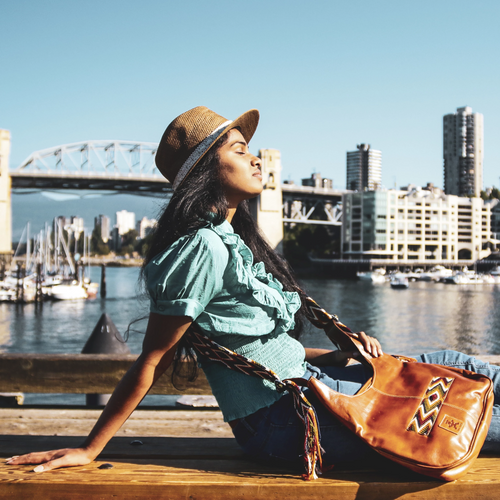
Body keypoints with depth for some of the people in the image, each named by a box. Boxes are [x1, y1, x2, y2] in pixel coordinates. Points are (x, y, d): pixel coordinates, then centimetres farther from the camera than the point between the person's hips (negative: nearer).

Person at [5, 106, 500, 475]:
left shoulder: (235, 243, 15)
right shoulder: (204, 247, -16)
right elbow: (153, 361, -14)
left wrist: (337, 356, 7)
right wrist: (90, 449, -12)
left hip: (302, 384, 9)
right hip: (284, 418, -9)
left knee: (455, 365, 8)